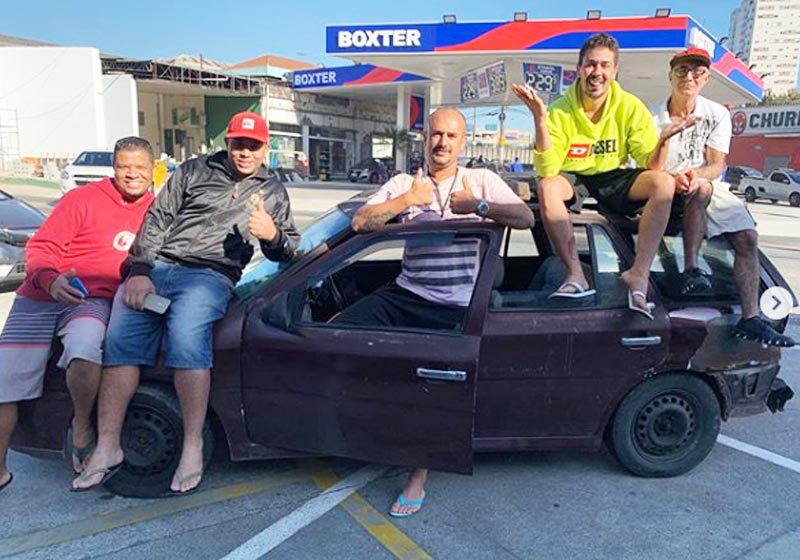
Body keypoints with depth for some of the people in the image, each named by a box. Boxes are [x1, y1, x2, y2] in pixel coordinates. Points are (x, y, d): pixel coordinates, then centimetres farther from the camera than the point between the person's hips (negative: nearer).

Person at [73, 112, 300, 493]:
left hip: (210, 276, -2)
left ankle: (193, 446, -21)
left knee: (186, 340, -31)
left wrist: (273, 235, -7)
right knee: (119, 340, -18)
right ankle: (107, 448, -8)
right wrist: (139, 271, -4)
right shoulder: (195, 172, 17)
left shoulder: (272, 192, 19)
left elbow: (287, 252, 18)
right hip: (156, 266, 2)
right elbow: (157, 219, 9)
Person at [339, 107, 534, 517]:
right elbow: (359, 222, -2)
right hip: (405, 293, 3)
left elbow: (526, 218, -5)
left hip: (456, 307, -3)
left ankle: (418, 474, 11)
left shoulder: (481, 180, 10)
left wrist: (478, 205, -13)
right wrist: (408, 199, -8)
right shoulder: (404, 183, 13)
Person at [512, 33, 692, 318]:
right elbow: (546, 171, -22)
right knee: (546, 187, -34)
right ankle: (576, 273, -32)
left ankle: (639, 273, -28)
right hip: (573, 180, -1)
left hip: (614, 180, 2)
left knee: (664, 182, -25)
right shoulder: (560, 111, -11)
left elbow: (650, 164, -7)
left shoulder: (631, 107, -5)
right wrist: (540, 121, -32)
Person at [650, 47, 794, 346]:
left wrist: (696, 174, -28)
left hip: (712, 189, 4)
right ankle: (691, 269, -31)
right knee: (702, 189, -36)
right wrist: (675, 178, -31)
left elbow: (716, 166, -6)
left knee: (747, 237, -14)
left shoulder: (717, 114, 2)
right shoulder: (655, 117, -4)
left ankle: (750, 318, -12)